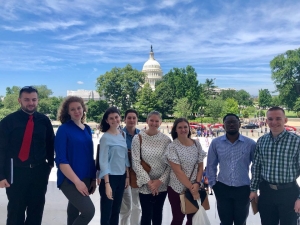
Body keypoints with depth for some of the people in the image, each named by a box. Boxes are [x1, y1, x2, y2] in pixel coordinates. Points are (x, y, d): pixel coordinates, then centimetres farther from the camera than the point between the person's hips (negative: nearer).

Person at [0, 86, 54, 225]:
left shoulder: (44, 121, 0)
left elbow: (50, 144, 11)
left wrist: (50, 163, 6)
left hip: (40, 171, 3)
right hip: (16, 172, -2)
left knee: (36, 210, 14)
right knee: (16, 211, 10)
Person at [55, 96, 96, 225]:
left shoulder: (87, 129, 8)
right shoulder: (64, 129, -10)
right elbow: (61, 160, -15)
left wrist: (93, 178, 9)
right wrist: (77, 181, -18)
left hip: (86, 179, 6)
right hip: (70, 180, -6)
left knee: (74, 212, 15)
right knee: (89, 210, -14)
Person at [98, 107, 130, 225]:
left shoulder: (123, 134, 6)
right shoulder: (105, 137, -13)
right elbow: (103, 162, -16)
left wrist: (127, 176, 10)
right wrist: (107, 184, -19)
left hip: (121, 177, 6)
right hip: (110, 177, -6)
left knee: (116, 212, 17)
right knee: (106, 213, 2)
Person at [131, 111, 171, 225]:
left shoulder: (166, 139, -2)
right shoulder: (138, 138, -7)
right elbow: (135, 163, -9)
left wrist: (160, 180, -10)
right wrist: (148, 181, -12)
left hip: (162, 184, 2)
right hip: (145, 184, -2)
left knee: (158, 213, 16)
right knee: (146, 215, 3)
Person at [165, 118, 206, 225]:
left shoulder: (196, 144, 1)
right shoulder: (172, 147, -12)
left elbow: (200, 166, 4)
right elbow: (178, 171, -15)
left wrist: (197, 183, -10)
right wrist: (191, 188, -15)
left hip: (195, 188, 4)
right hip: (177, 189, -4)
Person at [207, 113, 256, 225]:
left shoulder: (250, 143, -7)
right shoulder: (215, 143, -4)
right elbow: (211, 165, 5)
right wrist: (213, 184, 3)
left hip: (243, 190, 0)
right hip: (223, 189, 1)